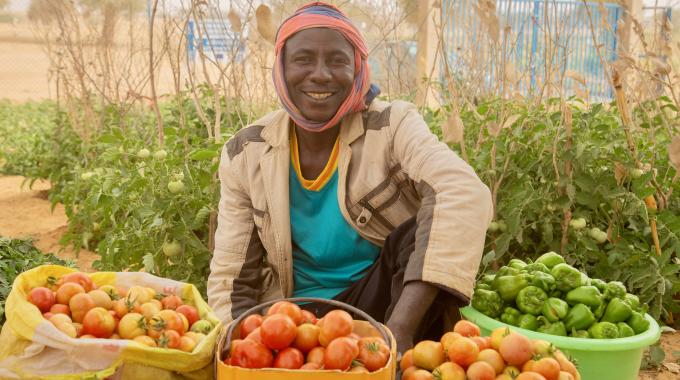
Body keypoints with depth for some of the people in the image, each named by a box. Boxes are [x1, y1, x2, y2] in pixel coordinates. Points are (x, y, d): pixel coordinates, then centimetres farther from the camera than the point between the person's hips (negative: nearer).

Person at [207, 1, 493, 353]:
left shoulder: (392, 126, -13)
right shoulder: (245, 155, -5)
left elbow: (464, 197, -33)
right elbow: (232, 278, -2)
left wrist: (400, 328, -44)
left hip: (379, 300, -1)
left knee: (426, 230, -29)